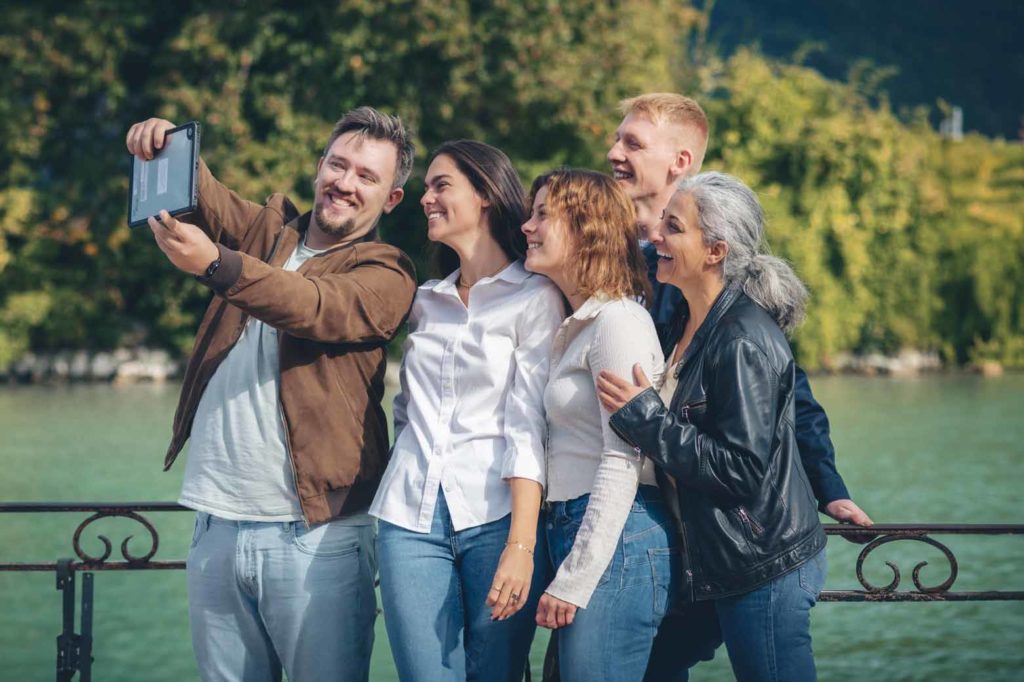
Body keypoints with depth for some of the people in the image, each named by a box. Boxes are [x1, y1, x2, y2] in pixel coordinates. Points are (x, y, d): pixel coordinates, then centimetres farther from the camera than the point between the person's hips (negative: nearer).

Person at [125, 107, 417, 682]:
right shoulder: (266, 229, 17)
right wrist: (165, 146, -21)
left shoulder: (387, 273, -1)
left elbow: (318, 308, -20)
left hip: (315, 537, -5)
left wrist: (215, 265, -35)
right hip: (218, 525, 5)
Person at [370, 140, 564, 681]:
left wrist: (521, 545, -15)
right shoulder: (426, 301, 19)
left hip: (495, 516, -4)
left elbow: (527, 428, -8)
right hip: (410, 519, 4)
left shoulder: (535, 298, 1)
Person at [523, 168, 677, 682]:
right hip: (570, 525, 10)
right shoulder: (577, 326, 19)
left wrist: (573, 580, -18)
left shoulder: (619, 321, -10)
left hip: (616, 539, -10)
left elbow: (622, 462, -16)